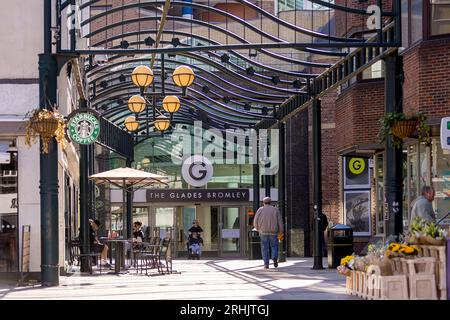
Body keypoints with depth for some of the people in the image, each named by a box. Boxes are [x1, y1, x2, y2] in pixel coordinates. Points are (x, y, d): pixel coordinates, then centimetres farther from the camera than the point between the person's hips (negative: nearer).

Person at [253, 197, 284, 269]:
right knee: (274, 246, 11)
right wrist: (281, 232, 7)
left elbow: (255, 222, 3)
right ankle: (275, 258, -16)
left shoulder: (260, 210, 3)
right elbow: (280, 222, 1)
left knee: (265, 248, 5)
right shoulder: (275, 210, 5)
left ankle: (266, 264, -2)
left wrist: (258, 229, 22)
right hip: (273, 232, 0)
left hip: (264, 232, 0)